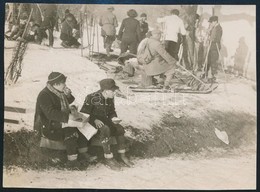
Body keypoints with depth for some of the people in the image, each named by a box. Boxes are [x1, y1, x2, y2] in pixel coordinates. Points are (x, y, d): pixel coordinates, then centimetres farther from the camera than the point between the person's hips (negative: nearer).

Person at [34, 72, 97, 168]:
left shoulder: (59, 92, 7)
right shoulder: (44, 95, -20)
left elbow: (68, 102, 22)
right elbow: (50, 113, -31)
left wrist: (68, 95, -1)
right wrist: (67, 117, -37)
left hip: (61, 121, 9)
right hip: (47, 126, -9)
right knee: (71, 132, -28)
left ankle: (83, 153, 0)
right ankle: (71, 160, -20)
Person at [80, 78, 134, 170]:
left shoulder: (110, 99, 1)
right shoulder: (92, 98, -19)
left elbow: (112, 111, 16)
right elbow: (83, 113, -16)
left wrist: (114, 118, -7)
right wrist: (95, 120, -30)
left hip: (104, 120, 6)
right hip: (92, 122, -6)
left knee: (119, 128, -17)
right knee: (105, 130, -35)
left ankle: (122, 155, -3)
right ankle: (108, 159, -27)